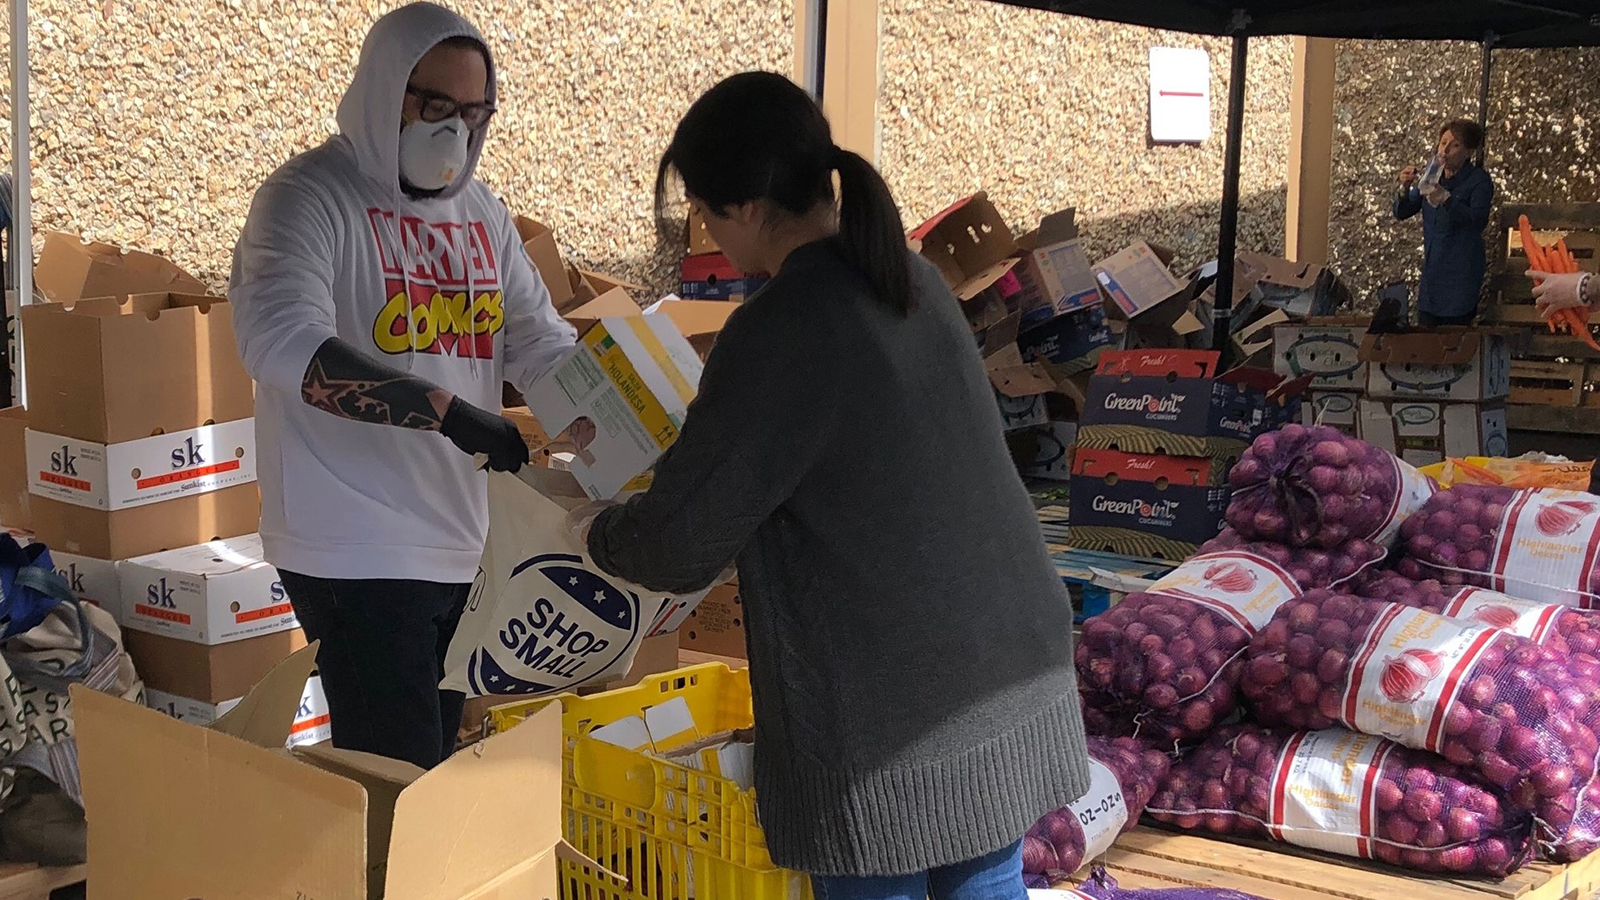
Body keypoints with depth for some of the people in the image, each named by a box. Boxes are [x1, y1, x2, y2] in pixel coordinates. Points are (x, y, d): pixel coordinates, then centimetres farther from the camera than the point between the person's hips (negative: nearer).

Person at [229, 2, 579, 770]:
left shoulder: (481, 211, 12)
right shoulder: (310, 196, -10)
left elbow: (539, 340, 13)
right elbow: (279, 339, -27)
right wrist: (448, 410, -32)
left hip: (460, 545, 7)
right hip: (358, 554, -7)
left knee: (443, 764, 17)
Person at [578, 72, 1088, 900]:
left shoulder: (780, 332, -19)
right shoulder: (912, 279, 6)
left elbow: (679, 545, -14)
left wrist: (598, 533, 7)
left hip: (896, 717, -8)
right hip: (1010, 671, 8)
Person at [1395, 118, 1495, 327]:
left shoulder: (1479, 180, -5)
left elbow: (1478, 220, -20)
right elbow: (1401, 213, 10)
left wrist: (1446, 199, -33)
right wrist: (1405, 189, -11)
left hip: (1461, 272, -6)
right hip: (1432, 269, 6)